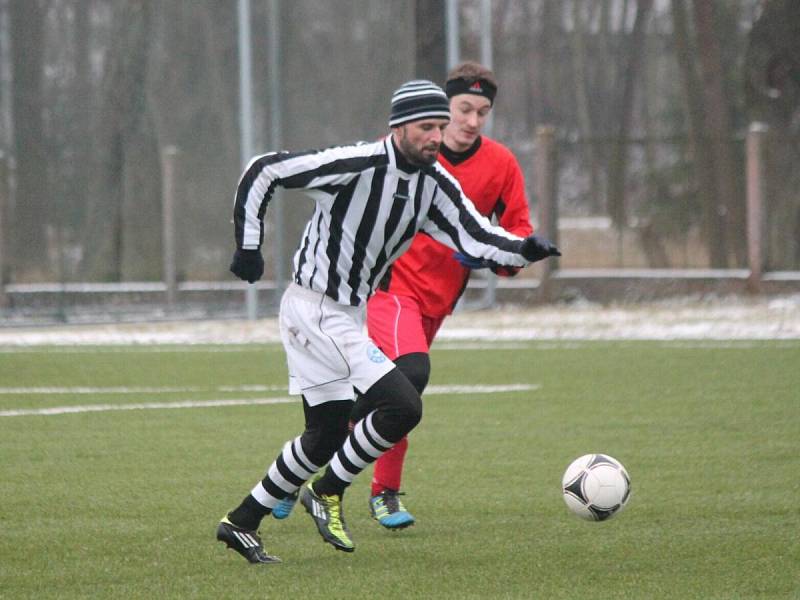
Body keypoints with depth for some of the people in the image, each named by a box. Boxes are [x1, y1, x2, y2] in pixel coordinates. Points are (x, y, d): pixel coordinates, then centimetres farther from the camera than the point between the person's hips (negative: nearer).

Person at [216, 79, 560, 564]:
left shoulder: (434, 184, 1)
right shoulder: (356, 164, -20)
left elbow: (476, 238, -4)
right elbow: (263, 171, -15)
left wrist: (524, 250, -24)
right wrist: (249, 244, -14)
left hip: (348, 315, 9)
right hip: (316, 312, -9)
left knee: (326, 438, 13)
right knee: (404, 406, -16)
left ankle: (241, 523, 25)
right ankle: (328, 492, 0)